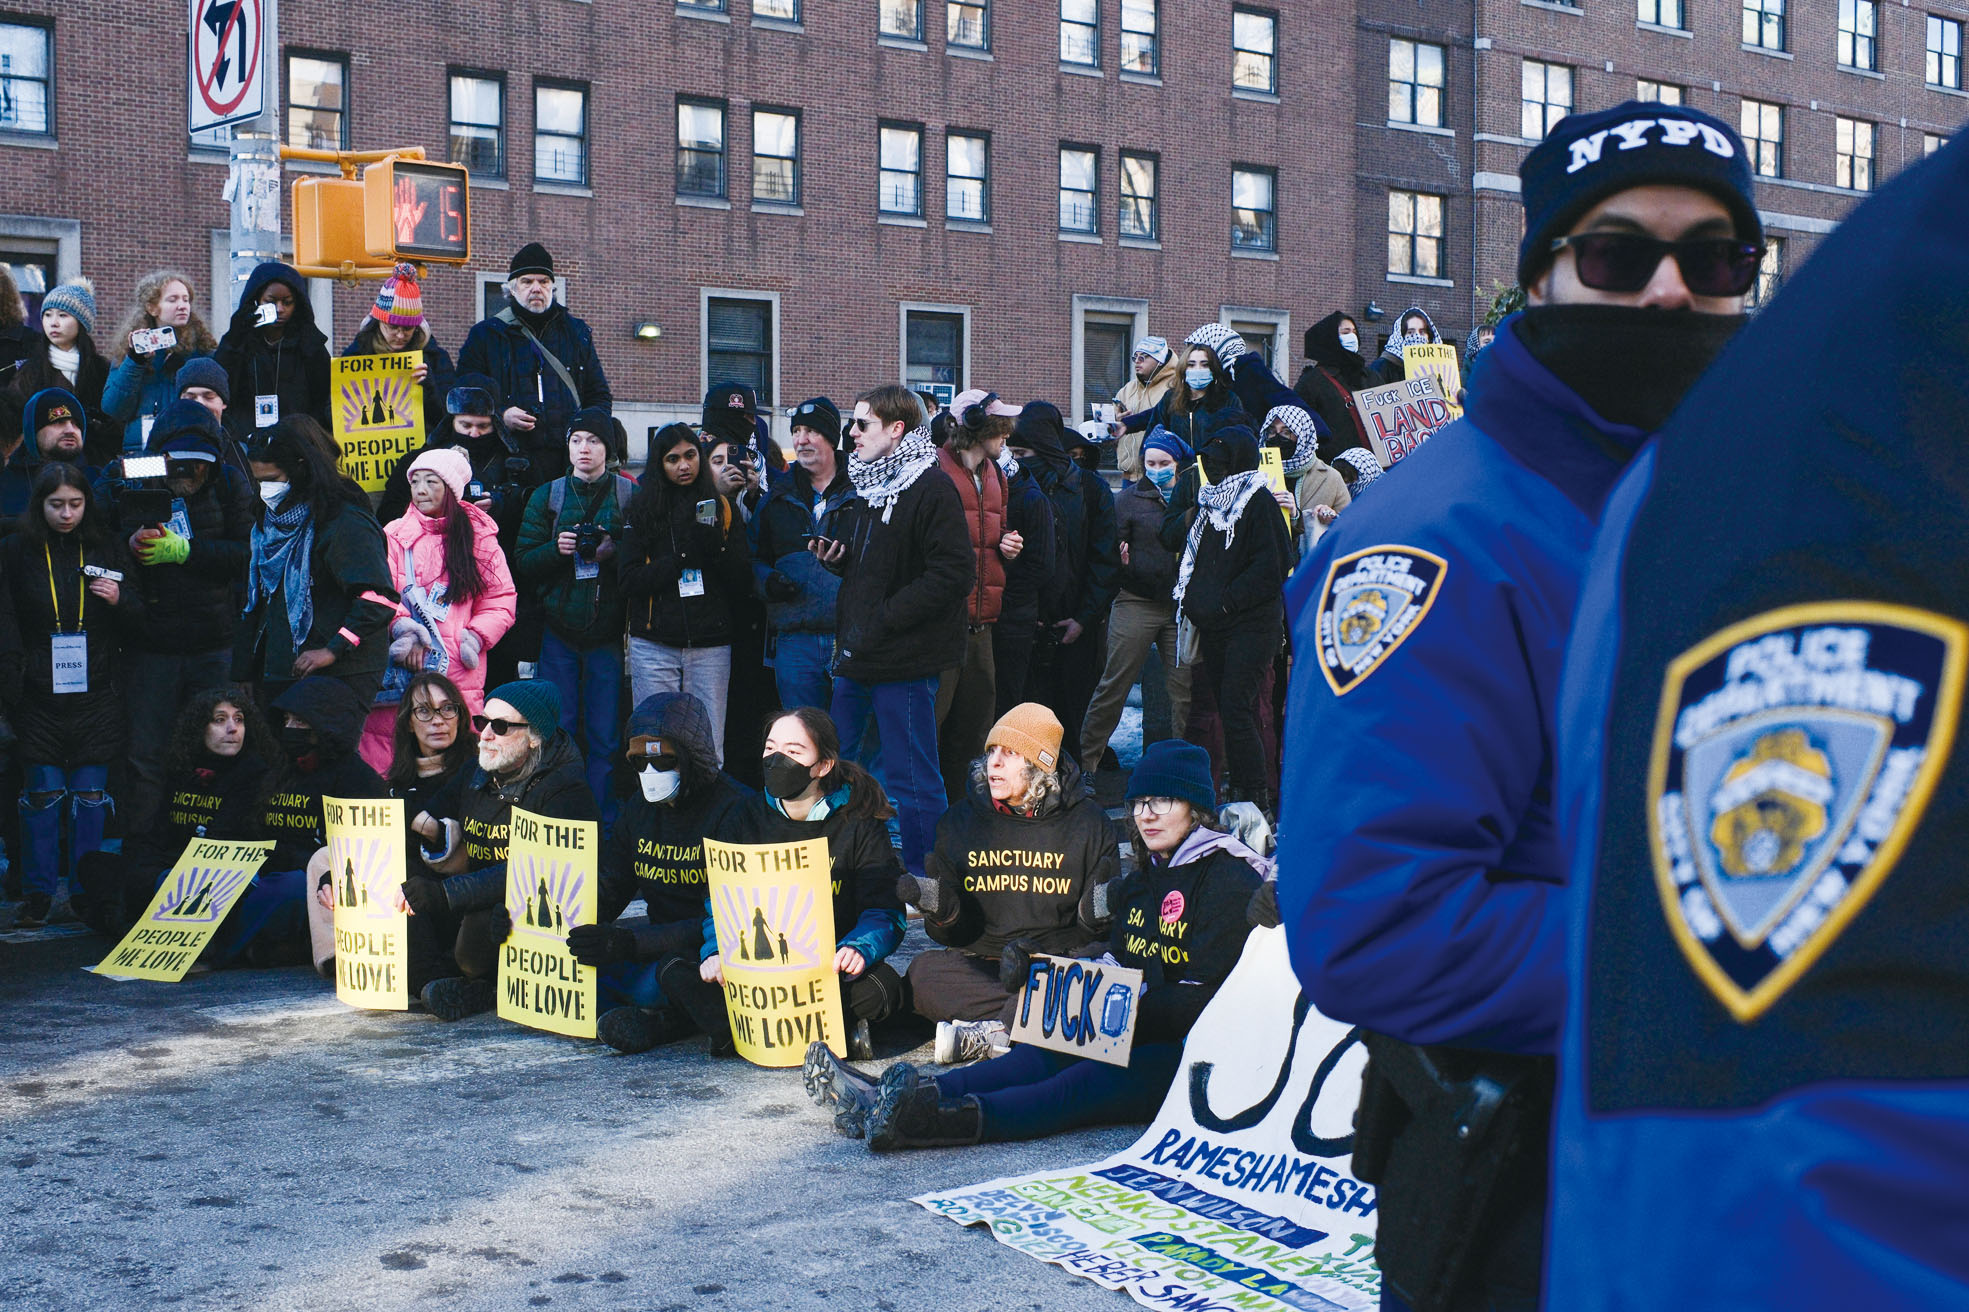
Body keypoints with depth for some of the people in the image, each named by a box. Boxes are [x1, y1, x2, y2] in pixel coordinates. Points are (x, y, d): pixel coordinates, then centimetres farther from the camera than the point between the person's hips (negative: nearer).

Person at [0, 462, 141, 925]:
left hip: (95, 694, 1)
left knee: (90, 794, 2)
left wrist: (120, 601, -10)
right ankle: (39, 894, 11)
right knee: (43, 793, 1)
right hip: (38, 695, -1)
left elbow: (136, 621, 12)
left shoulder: (105, 549, 6)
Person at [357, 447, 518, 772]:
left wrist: (476, 636, -6)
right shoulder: (394, 536, 11)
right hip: (402, 670, 0)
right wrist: (401, 628, -16)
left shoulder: (479, 538, 10)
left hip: (458, 670, 0)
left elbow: (501, 599, 9)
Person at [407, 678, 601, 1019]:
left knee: (483, 921, -36)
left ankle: (477, 984, -4)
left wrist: (447, 894, -35)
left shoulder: (564, 792, -14)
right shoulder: (471, 779, 12)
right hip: (474, 908, 7)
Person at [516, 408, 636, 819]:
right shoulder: (547, 496, 9)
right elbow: (523, 562, 6)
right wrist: (556, 549, -12)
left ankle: (605, 826, 9)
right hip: (559, 629, 2)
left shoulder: (630, 494, 3)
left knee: (605, 735, 1)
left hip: (607, 630, -2)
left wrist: (614, 551, -17)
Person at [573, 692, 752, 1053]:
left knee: (650, 987, -39)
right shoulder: (640, 807, 7)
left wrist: (631, 942, -33)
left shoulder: (736, 810, -18)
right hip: (664, 935, 9)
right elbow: (608, 892, 12)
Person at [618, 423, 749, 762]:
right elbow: (629, 579, -3)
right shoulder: (642, 510, 7)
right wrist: (681, 557, -11)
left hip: (710, 647, 1)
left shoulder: (722, 509, 10)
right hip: (654, 647, -1)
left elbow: (744, 584, 5)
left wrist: (717, 546, -11)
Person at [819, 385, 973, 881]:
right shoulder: (865, 486, 16)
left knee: (912, 779, -2)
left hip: (904, 661, -9)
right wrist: (836, 557, 5)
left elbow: (953, 574, -20)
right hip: (856, 658, 9)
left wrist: (883, 618, -20)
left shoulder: (931, 489, -12)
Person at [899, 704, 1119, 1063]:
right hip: (978, 963, 1)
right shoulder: (960, 820, 9)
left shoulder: (1087, 822, 4)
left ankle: (985, 1035, -31)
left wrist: (1098, 913, -15)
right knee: (923, 973, -30)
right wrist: (941, 908, -14)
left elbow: (1097, 926, 9)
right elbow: (954, 932, 10)